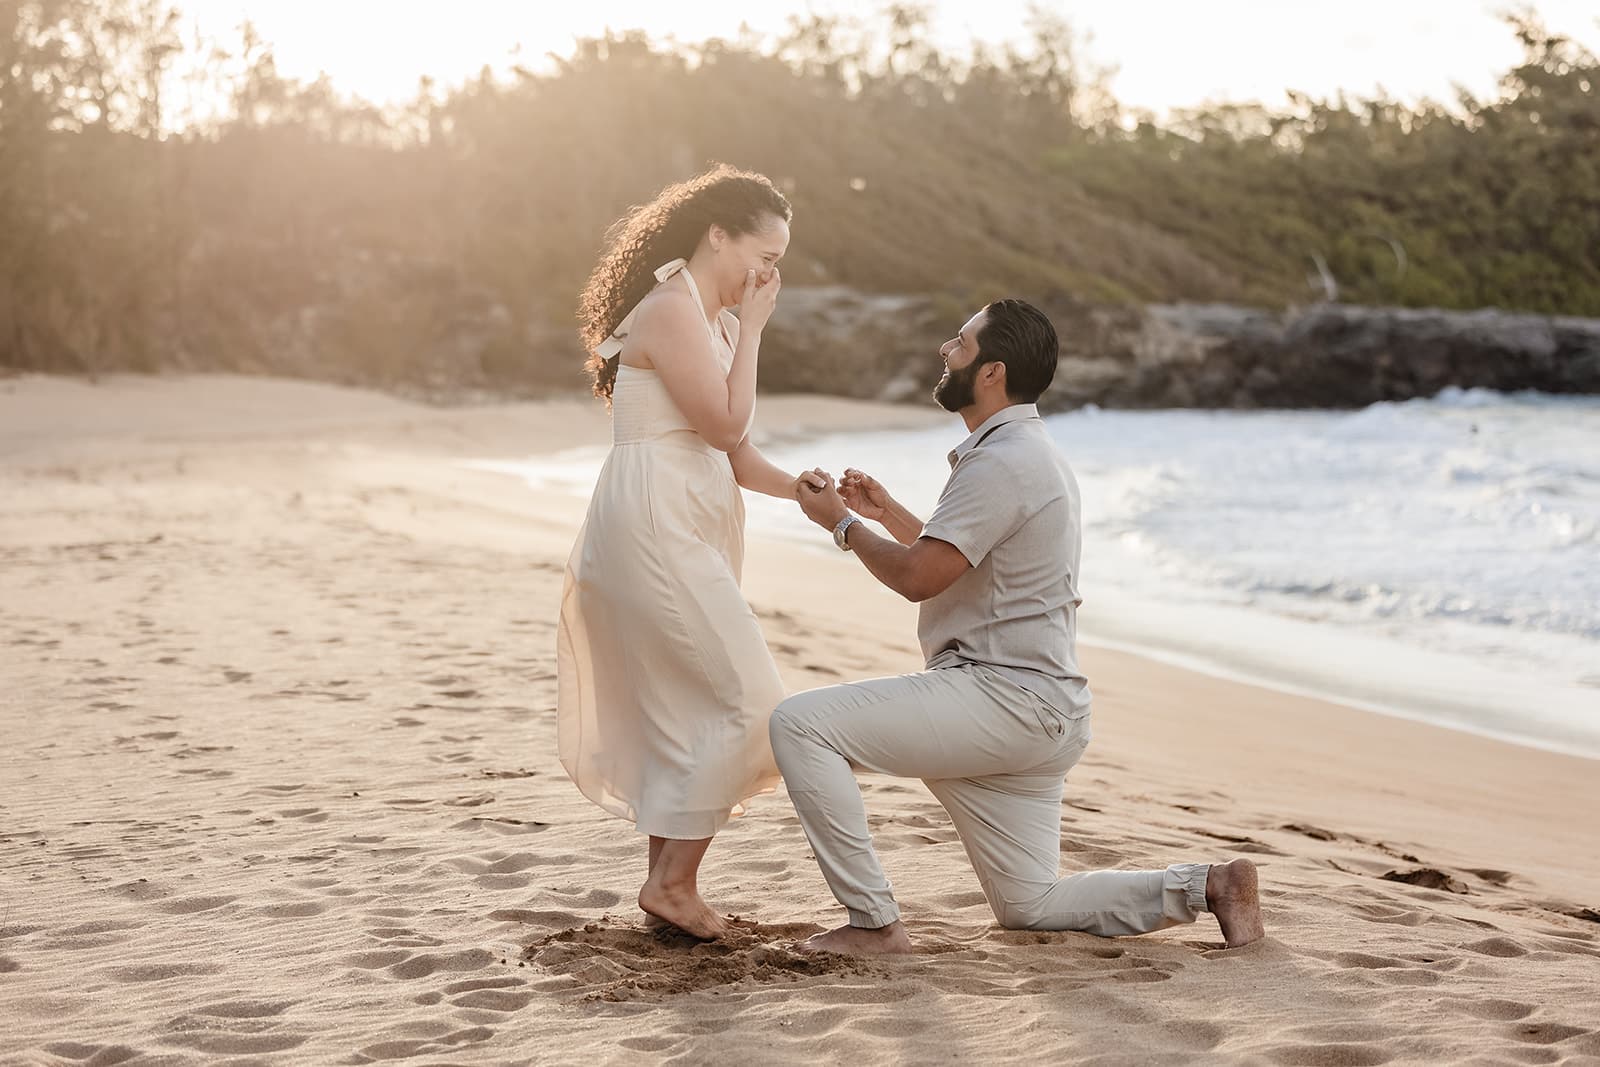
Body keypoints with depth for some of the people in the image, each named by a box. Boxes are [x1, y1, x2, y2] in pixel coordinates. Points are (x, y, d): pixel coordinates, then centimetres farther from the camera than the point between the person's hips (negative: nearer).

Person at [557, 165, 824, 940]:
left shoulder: (717, 322, 18)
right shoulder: (671, 309, -13)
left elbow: (736, 456, 15)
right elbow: (725, 424, -17)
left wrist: (799, 486, -1)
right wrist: (752, 329, -10)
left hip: (691, 533, 10)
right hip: (652, 526, -10)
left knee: (681, 710, 13)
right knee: (744, 700, -10)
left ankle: (667, 883, 20)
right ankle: (673, 881, -2)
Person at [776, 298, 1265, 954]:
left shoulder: (1002, 463, -16)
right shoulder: (1027, 452, 18)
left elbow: (918, 576, -20)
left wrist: (842, 524, -5)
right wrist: (888, 513, 19)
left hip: (1002, 698, -11)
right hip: (1036, 711, 11)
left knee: (799, 725, -15)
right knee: (1030, 908, 16)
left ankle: (873, 922, -13)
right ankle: (1206, 886, 10)